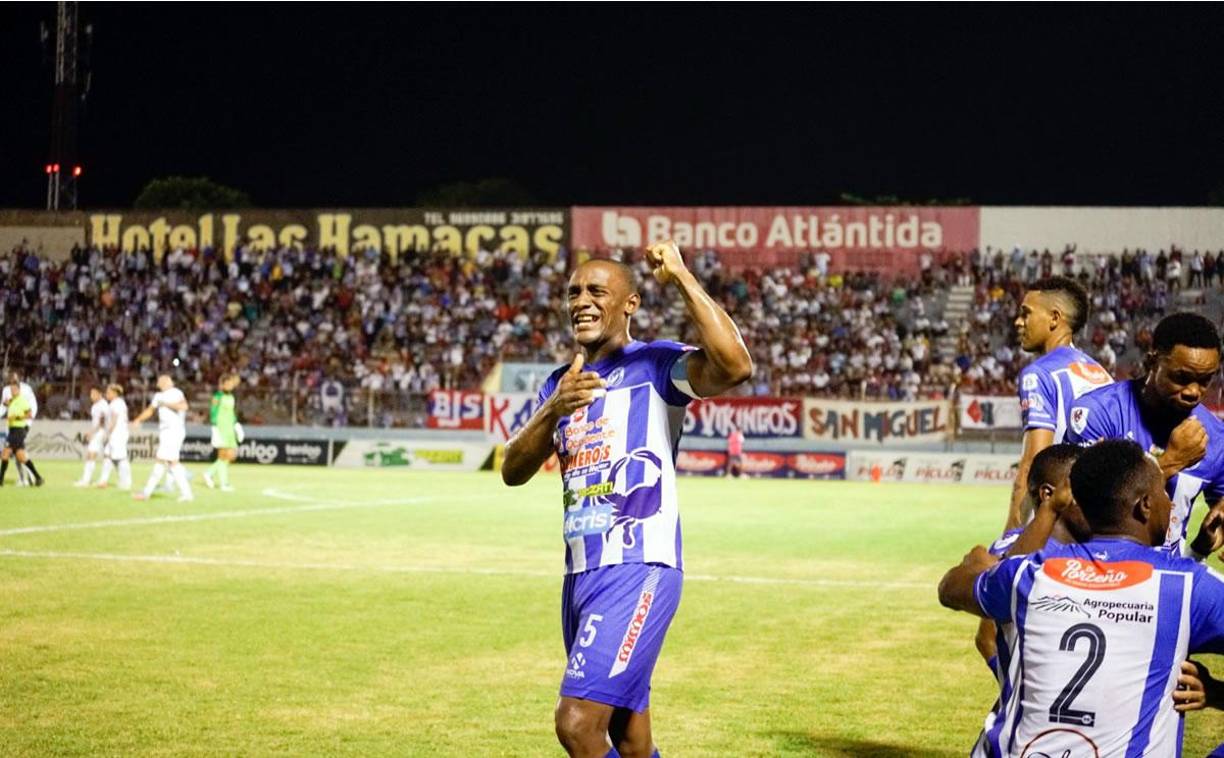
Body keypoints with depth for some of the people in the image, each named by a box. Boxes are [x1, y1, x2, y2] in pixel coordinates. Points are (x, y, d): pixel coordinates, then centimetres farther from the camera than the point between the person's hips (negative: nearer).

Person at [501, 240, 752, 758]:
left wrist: (680, 278, -20)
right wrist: (553, 411, -9)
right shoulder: (560, 385, 17)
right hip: (580, 573, 7)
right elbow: (513, 472, 8)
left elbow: (734, 365, -24)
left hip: (638, 570, -7)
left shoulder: (655, 366, -4)